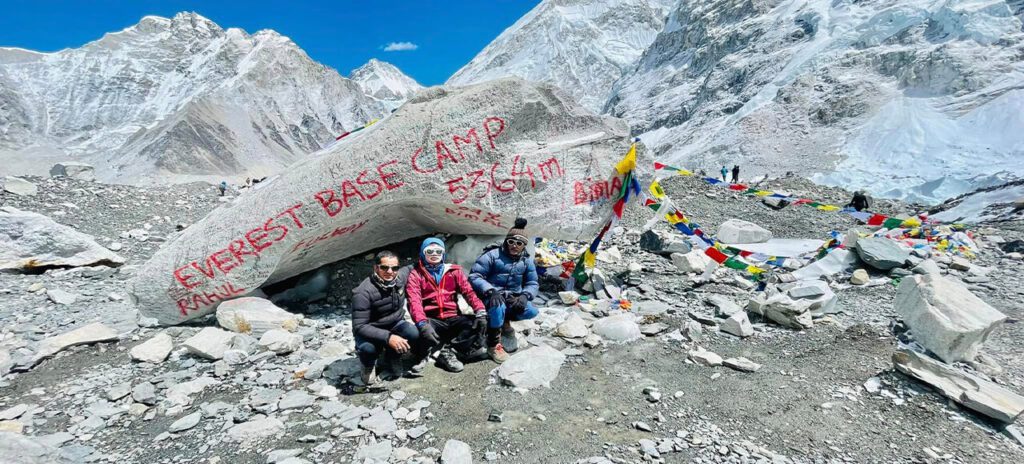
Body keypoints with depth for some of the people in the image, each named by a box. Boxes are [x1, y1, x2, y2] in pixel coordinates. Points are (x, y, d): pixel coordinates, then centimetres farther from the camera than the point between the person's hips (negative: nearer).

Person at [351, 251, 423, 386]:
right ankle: (368, 366, 3)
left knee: (414, 333, -29)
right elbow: (359, 326, -31)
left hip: (395, 325, 4)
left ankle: (394, 356, 6)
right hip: (370, 332, -4)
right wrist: (388, 337, -41)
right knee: (367, 348, -37)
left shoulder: (400, 279, -10)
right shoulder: (363, 292, -27)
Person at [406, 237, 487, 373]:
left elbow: (469, 292, 0)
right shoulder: (416, 274, 3)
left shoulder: (453, 271, 10)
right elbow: (414, 301, -12)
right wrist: (422, 323, -31)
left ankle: (447, 351, -20)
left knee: (479, 324, -23)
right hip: (432, 321, -2)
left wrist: (480, 311, -20)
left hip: (453, 319, 2)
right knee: (419, 331, -35)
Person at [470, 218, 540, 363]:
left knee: (531, 312, -21)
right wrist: (490, 291, -29)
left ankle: (505, 321, 9)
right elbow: (474, 276, -13)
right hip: (493, 296, -4)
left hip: (513, 298, 5)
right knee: (498, 308, -38)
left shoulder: (527, 260, 3)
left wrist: (525, 295, -17)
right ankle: (493, 345, -16)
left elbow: (533, 283, 6)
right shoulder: (493, 255, -11)